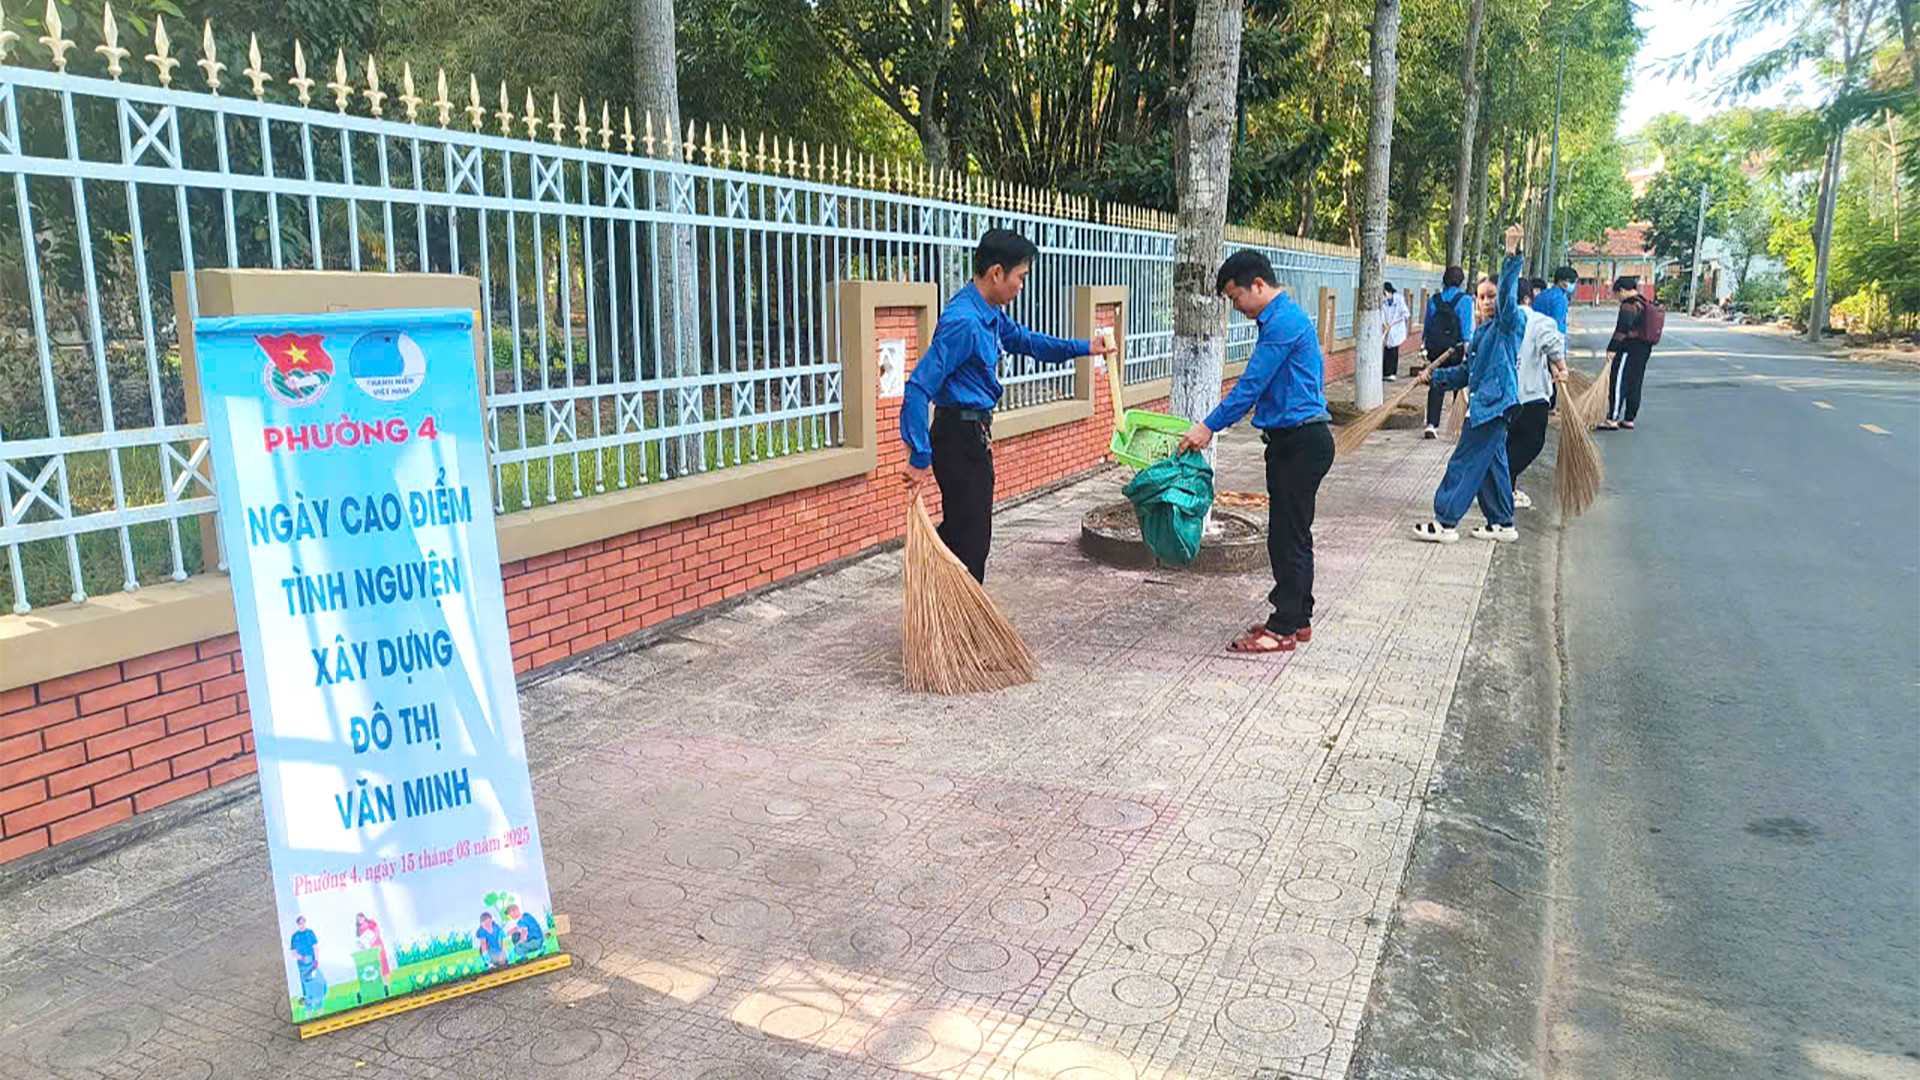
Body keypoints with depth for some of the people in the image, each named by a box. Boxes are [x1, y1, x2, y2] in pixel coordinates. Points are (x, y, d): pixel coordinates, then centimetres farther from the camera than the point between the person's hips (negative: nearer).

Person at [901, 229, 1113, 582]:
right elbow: (918, 387, -27)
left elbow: (1024, 340, 30)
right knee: (970, 539, -3)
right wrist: (920, 458, -29)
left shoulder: (989, 314, 9)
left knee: (959, 533, 18)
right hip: (960, 437, -10)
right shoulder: (963, 322, -22)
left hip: (972, 436, 10)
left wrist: (1083, 348, 28)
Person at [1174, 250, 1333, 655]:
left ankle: (1284, 629, 1)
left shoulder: (1283, 323, -16)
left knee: (1288, 536, -5)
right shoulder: (1286, 317, 16)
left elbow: (1251, 385, -19)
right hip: (1296, 441, 11)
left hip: (1301, 444, -11)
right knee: (1293, 534, 15)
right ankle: (1298, 618, 24)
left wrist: (1209, 426, -14)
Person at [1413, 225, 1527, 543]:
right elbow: (1468, 371, 24)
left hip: (1495, 403, -9)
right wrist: (1436, 376, 16)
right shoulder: (1481, 332, 17)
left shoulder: (1509, 323, -7)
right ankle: (1503, 524, 23)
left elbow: (1508, 294, -26)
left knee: (1464, 463, -6)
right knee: (1491, 462, 14)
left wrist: (1512, 255, -36)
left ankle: (1445, 523, -1)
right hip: (1483, 404, 9)